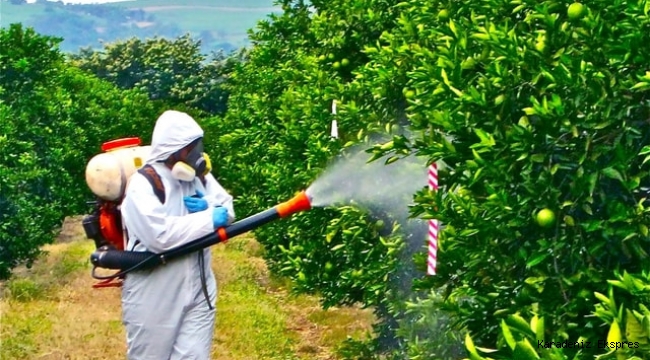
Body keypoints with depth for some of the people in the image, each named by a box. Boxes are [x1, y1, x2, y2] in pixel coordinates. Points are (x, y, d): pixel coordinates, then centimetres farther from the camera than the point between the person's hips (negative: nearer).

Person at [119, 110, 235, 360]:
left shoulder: (199, 176, 6)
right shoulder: (143, 185, -17)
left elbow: (227, 212, 11)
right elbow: (160, 235, -28)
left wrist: (210, 207, -13)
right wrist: (209, 219, -21)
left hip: (197, 290, 6)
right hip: (153, 298, -6)